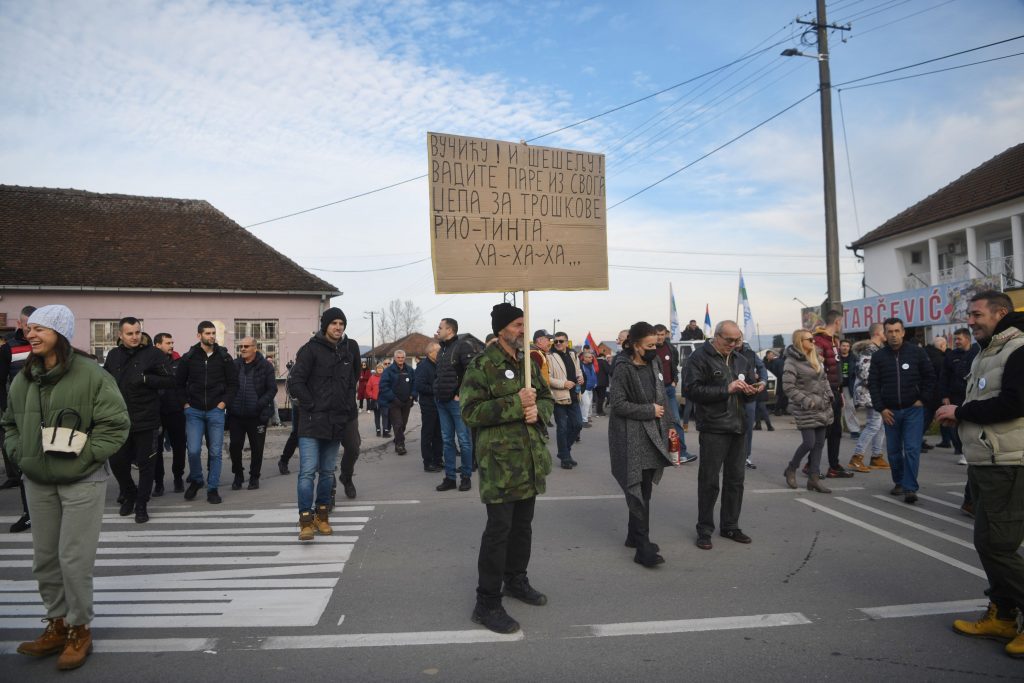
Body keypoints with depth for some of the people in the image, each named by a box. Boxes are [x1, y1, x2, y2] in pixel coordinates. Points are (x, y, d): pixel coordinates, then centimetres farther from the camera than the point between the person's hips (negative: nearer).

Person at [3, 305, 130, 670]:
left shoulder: (92, 375, -13)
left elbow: (116, 424, -13)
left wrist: (83, 456, -18)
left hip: (82, 482, -6)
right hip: (37, 482, 6)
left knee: (74, 559, -1)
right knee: (44, 559, 15)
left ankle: (79, 630, 18)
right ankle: (57, 625, 32)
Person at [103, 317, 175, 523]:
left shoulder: (153, 354, -6)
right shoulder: (114, 355, 7)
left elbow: (171, 381, -9)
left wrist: (145, 378, -20)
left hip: (146, 421, -4)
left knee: (146, 465, 5)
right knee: (117, 462, 11)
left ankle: (141, 505, 20)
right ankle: (129, 495, 36)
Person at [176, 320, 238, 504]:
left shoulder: (224, 357, 1)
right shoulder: (189, 357, 2)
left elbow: (233, 383, 5)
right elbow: (179, 383, 10)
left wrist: (223, 402, -4)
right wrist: (185, 403, 1)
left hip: (215, 411, 0)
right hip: (194, 411, 0)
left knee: (215, 452, 2)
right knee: (193, 450, -7)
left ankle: (213, 488, 12)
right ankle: (195, 480, 19)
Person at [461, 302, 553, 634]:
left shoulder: (528, 363, 13)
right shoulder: (481, 366, -11)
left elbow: (547, 397, 18)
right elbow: (470, 411, -19)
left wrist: (538, 409, -7)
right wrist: (515, 404, -24)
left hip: (530, 459, 8)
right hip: (499, 460, -8)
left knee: (523, 524, 19)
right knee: (499, 529, -5)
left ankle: (516, 580, 38)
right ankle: (487, 604, 6)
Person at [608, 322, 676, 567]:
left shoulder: (653, 363, 9)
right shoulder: (623, 369, -13)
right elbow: (618, 404, -17)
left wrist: (668, 424, 15)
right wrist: (649, 411, -15)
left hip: (652, 435, 7)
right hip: (632, 438, -7)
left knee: (644, 490, 14)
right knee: (638, 492, -7)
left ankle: (635, 535, 28)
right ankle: (643, 548, -4)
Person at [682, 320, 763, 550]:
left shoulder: (739, 360, 14)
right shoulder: (699, 357, -8)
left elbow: (747, 395, 22)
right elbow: (691, 390, -19)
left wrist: (752, 391, -3)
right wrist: (726, 389, -21)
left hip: (737, 427, 7)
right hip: (713, 428, -7)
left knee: (735, 479, 13)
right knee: (709, 481, 1)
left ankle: (730, 526, 27)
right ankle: (704, 530, 13)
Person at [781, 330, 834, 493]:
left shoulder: (816, 358, 11)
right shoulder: (792, 362, -12)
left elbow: (824, 378, 20)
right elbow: (789, 387, -16)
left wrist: (829, 395, 8)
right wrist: (806, 401, -21)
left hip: (822, 408, 7)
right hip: (806, 410, -7)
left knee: (819, 443, 7)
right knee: (809, 443, -8)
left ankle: (814, 478, 15)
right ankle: (791, 469, 15)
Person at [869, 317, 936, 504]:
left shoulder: (917, 352, -2)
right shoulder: (878, 356, 1)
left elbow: (929, 377, 5)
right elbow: (873, 384, 2)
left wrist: (922, 399, -3)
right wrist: (881, 408, -4)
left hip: (913, 409, -2)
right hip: (890, 411, 2)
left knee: (912, 449, -8)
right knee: (894, 450, 9)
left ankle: (910, 488, -6)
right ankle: (899, 482, 25)